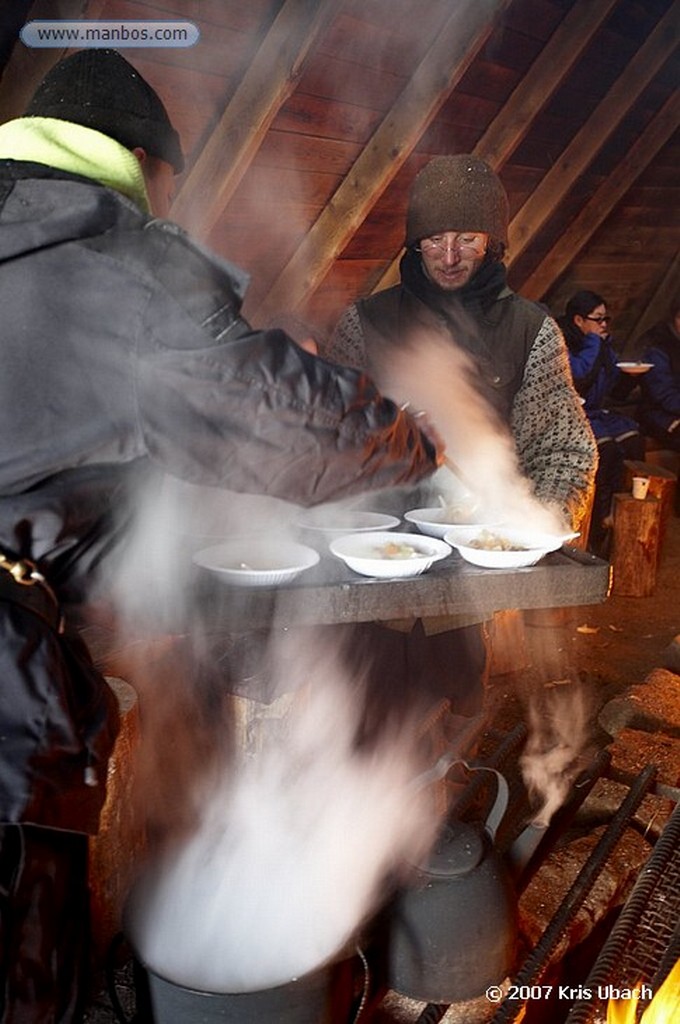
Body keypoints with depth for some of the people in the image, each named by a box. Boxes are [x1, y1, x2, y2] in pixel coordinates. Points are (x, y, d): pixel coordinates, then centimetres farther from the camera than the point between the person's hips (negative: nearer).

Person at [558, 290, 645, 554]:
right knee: (606, 448, -29)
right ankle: (602, 518, -17)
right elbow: (579, 376, -22)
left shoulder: (606, 346, 16)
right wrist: (594, 344, -10)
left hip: (601, 412, 7)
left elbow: (615, 393, 19)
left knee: (633, 439, -20)